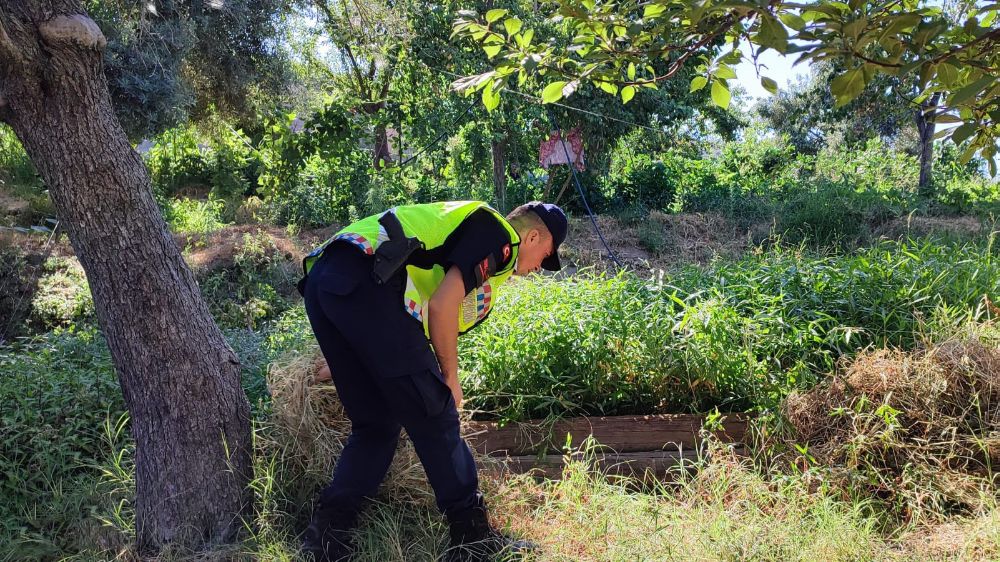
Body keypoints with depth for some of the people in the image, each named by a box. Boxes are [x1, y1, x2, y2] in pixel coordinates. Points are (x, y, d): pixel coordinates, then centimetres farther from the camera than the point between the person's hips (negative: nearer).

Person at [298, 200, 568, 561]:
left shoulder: (471, 225, 33)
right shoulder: (500, 235, 6)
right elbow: (442, 306, -7)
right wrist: (450, 377, 7)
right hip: (365, 281, -9)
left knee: (375, 425, 17)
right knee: (433, 416, 1)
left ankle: (326, 532, 14)